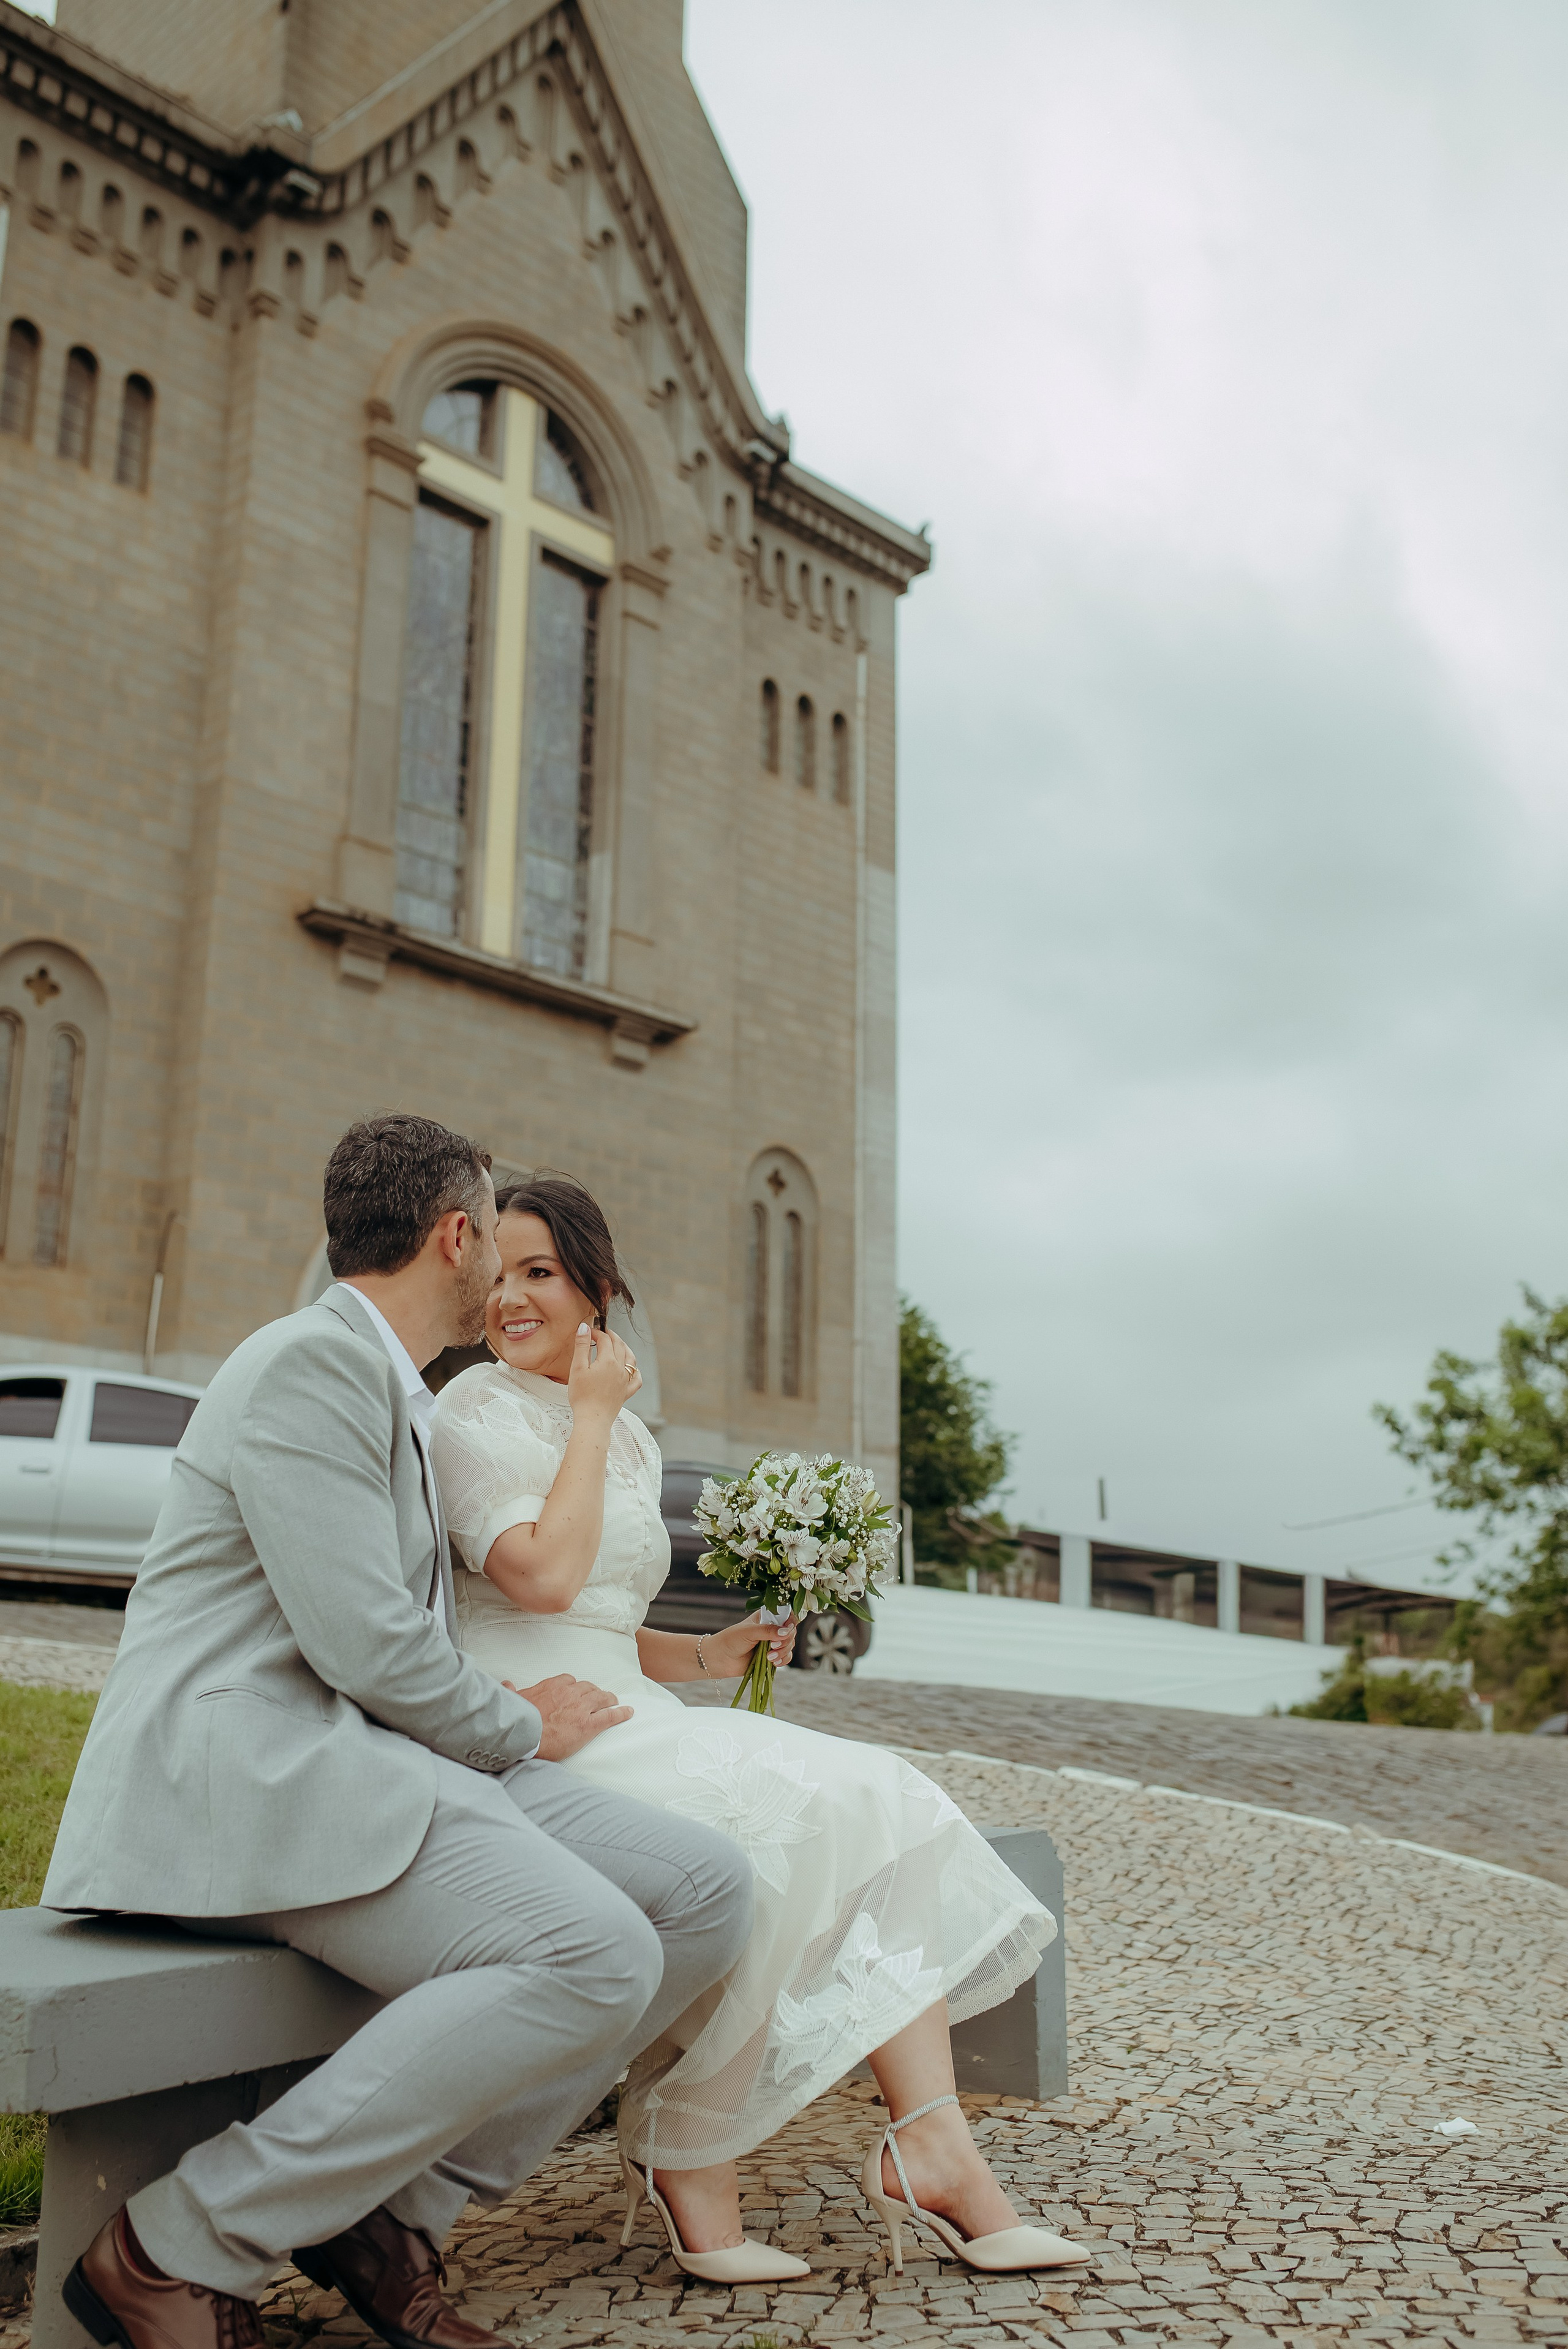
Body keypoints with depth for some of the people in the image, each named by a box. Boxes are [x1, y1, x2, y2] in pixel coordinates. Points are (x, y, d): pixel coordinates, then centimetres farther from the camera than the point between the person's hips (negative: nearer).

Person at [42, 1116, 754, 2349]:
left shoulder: (401, 1398, 23)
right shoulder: (311, 1360, -9)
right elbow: (366, 1645, -17)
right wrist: (520, 1728, -1)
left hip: (366, 1757, 10)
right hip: (245, 1763, -10)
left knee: (708, 1888, -6)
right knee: (595, 1957, -28)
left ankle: (397, 2209, -2)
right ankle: (178, 2247, -15)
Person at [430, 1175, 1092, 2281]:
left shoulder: (629, 1438, 18)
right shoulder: (477, 1411, -4)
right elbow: (543, 1577, -19)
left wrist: (708, 1653, 7)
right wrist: (591, 1416, -9)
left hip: (624, 1720, 7)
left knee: (879, 1807, -10)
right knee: (761, 1824, -28)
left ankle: (932, 2147, -16)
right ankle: (682, 2157, -12)